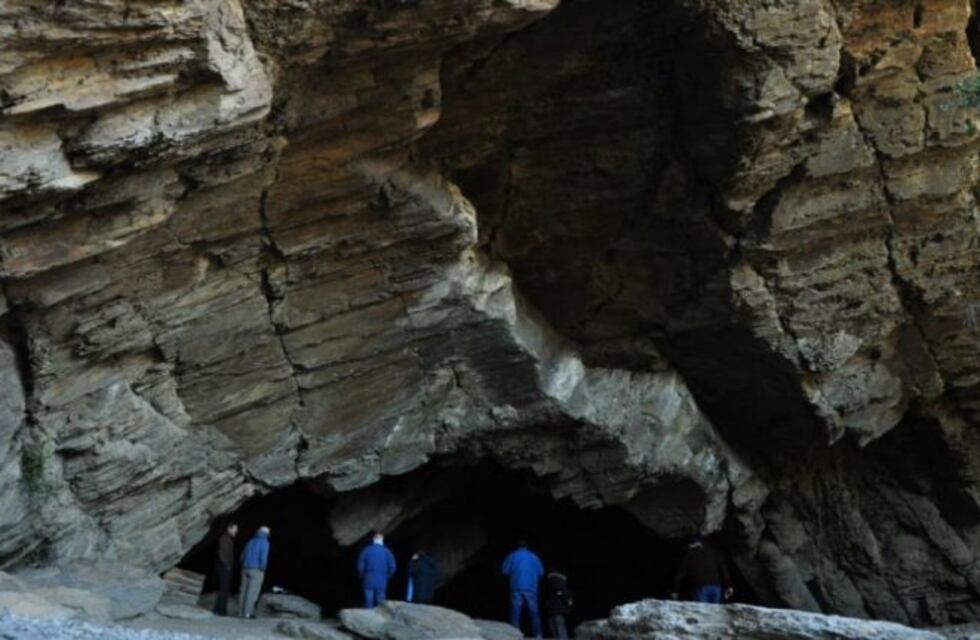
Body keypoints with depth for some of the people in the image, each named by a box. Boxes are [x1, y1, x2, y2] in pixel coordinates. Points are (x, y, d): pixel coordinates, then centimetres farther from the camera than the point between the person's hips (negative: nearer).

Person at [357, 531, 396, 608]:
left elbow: (360, 566, -5)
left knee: (369, 605, 3)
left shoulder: (366, 550, -5)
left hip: (368, 581, -1)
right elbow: (392, 567, -4)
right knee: (380, 605, 7)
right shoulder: (387, 551, -3)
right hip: (382, 582, 1)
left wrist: (363, 577, 12)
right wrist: (387, 577, 13)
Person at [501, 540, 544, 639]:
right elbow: (541, 572, 12)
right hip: (531, 588, 1)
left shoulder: (513, 555, 9)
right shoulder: (534, 557, 14)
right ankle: (538, 635, -6)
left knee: (515, 612, -4)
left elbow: (504, 570, 6)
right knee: (534, 612, 2)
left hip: (517, 587, -1)